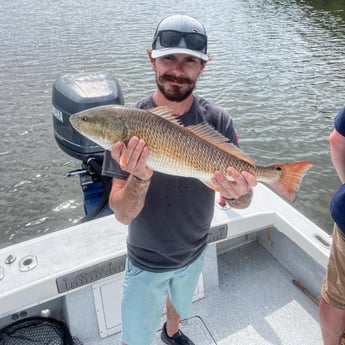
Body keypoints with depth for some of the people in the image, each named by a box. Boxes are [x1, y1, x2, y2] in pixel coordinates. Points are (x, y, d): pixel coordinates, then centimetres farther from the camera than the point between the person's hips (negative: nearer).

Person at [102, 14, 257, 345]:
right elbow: (122, 214, -24)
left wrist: (239, 193, -37)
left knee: (179, 304, 32)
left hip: (195, 251, 3)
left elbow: (239, 201, -14)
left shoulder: (217, 121, -17)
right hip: (146, 261, -2)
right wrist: (139, 178, -44)